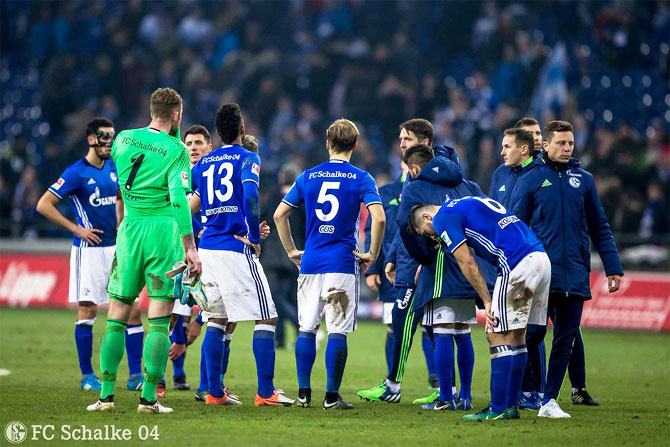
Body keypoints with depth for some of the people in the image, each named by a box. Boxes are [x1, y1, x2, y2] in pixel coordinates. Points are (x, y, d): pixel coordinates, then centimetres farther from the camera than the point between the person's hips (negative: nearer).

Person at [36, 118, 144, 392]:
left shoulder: (113, 168, 10)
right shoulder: (77, 173, -10)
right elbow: (44, 205, -12)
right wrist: (77, 229, -12)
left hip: (115, 247, 6)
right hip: (89, 249, -6)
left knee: (132, 309, 0)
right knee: (87, 311, -1)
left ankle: (136, 376, 3)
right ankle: (87, 375, 10)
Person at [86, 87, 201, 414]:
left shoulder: (124, 140, 7)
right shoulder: (176, 151, -6)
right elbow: (179, 200, -16)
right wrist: (190, 248, -15)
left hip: (130, 229, 4)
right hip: (164, 231, -3)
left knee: (117, 317, 9)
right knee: (159, 321, -1)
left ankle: (106, 394, 6)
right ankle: (149, 397, -5)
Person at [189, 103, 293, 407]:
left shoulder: (203, 163, 13)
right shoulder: (247, 159, -4)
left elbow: (190, 208, 13)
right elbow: (250, 196, -20)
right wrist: (254, 238, -12)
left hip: (206, 248, 6)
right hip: (236, 250, -6)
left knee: (216, 320, 14)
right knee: (266, 319, -1)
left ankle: (214, 391, 11)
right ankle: (265, 393, -7)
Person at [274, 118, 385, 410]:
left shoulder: (308, 177, 8)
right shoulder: (361, 178, -1)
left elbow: (280, 214, 9)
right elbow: (378, 218, -13)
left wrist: (292, 251, 17)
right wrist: (372, 255, -2)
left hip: (310, 263, 3)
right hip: (343, 263, -3)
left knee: (307, 328, 9)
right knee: (338, 331, -1)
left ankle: (303, 393, 8)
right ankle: (331, 396, -2)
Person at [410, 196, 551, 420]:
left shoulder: (444, 217, 1)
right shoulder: (468, 204, 28)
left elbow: (467, 263, -4)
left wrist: (487, 301, -1)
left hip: (517, 265, -9)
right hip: (542, 257, 9)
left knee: (499, 336, -3)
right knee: (516, 336, 14)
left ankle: (499, 408, -3)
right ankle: (510, 405, 17)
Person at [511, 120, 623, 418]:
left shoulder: (584, 180, 11)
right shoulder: (530, 180, 1)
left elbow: (599, 228, 14)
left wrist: (613, 268, 8)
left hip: (575, 276, 4)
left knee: (566, 340, 5)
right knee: (532, 336, -6)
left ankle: (549, 400, 12)